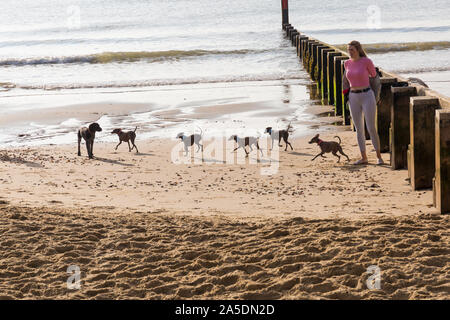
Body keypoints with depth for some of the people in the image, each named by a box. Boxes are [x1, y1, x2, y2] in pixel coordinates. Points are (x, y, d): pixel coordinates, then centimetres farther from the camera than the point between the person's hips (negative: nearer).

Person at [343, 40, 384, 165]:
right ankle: (364, 157, 15)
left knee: (371, 128, -6)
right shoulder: (347, 63, 5)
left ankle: (379, 156, 8)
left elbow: (374, 75, 9)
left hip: (367, 96, -5)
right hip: (353, 98, 5)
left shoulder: (367, 61, -9)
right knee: (359, 129, 7)